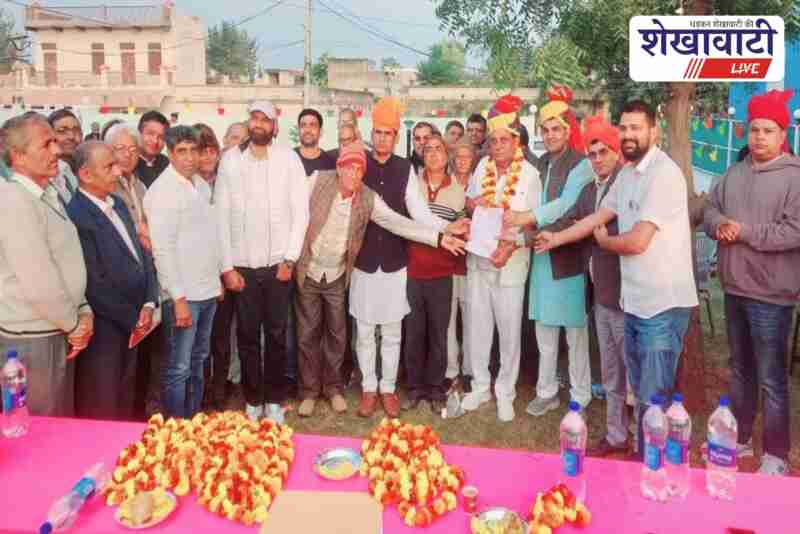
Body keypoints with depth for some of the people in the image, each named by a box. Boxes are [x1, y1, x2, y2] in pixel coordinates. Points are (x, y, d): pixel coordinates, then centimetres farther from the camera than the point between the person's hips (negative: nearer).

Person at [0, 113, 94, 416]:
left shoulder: (48, 195, 11)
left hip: (57, 334, 8)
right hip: (31, 341, -8)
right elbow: (39, 282, -24)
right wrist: (74, 323, -11)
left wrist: (83, 312, 2)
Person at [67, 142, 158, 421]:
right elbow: (95, 284, -20)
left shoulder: (117, 204, 8)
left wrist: (149, 304, -4)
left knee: (124, 403, 21)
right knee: (101, 412, 8)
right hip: (103, 329, -8)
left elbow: (141, 255, 10)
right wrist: (133, 319, -11)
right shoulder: (76, 216, -19)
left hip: (132, 324, 8)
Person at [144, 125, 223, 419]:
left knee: (198, 361, 17)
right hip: (183, 294, -8)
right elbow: (162, 248, -18)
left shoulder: (202, 184, 9)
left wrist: (217, 278, 15)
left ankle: (194, 420, 30)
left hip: (207, 290, 8)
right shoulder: (163, 191, -13)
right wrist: (179, 298, -20)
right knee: (178, 367, 1)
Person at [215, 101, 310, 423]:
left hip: (277, 264, 0)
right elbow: (221, 215, 0)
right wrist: (227, 266, -5)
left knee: (277, 335, 8)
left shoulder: (289, 159, -2)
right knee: (247, 335, 8)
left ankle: (275, 400, 23)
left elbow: (300, 212, -3)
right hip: (242, 265, 1)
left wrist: (289, 259, -8)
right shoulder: (230, 160, 0)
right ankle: (252, 400, 24)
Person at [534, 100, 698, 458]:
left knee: (655, 398, 0)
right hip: (635, 299, 9)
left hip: (663, 303, -9)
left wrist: (602, 240, -2)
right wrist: (556, 238, 19)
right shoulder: (627, 173, 11)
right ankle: (643, 453, 35)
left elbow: (637, 241, -21)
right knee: (640, 390, 20)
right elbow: (599, 216, 20)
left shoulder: (663, 173, -18)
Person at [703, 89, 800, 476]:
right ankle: (738, 438, 34)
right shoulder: (734, 174, 10)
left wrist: (744, 232, -18)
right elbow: (710, 211, 10)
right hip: (734, 289, 7)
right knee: (739, 370, 19)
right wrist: (721, 225, -12)